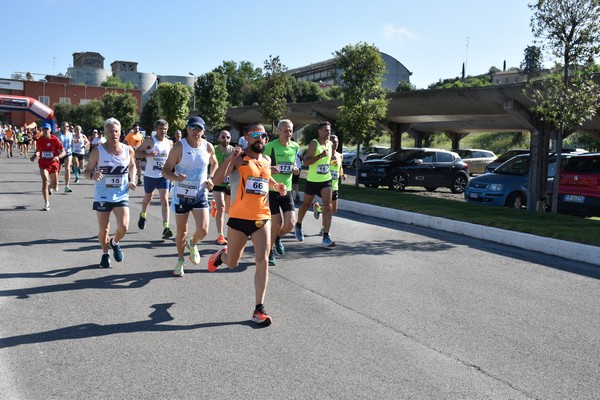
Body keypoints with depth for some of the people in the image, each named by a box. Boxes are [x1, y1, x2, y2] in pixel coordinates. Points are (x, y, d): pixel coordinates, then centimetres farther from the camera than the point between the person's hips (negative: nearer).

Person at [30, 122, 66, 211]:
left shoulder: (55, 139, -9)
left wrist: (58, 157, -29)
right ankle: (46, 204, -15)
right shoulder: (39, 140, -1)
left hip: (53, 164, 0)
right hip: (43, 164, 0)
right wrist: (34, 156, -4)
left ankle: (48, 187, 53)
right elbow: (37, 151, 17)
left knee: (54, 184, 12)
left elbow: (63, 152, -9)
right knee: (45, 181, -18)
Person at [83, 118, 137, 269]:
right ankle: (105, 253, 33)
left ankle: (115, 243, 24)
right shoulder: (97, 151, -9)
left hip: (121, 195, 1)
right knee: (103, 229, 7)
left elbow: (132, 166, 18)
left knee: (123, 227, -11)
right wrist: (92, 176, -25)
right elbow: (87, 170, -2)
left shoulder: (128, 150, -1)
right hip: (102, 196, -1)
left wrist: (132, 180, 1)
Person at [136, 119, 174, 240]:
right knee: (148, 198, 18)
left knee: (165, 200, -12)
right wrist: (148, 154, -27)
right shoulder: (150, 141, -8)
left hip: (163, 176, 1)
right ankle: (143, 215, 49)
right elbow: (136, 153, -10)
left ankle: (166, 228, -18)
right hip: (150, 175, -1)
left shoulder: (170, 143, 4)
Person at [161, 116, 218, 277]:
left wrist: (211, 178, 2)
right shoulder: (179, 147, -12)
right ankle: (180, 260, 34)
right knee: (181, 231, 10)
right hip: (181, 194, -2)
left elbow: (214, 164, 19)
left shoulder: (208, 147, -2)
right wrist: (176, 177, -32)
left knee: (203, 230, -11)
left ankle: (192, 244, 25)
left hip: (200, 194, 2)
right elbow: (165, 170, -11)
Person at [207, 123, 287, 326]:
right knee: (232, 263, 12)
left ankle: (259, 309, -1)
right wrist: (229, 158, -32)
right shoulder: (239, 159, -8)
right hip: (239, 218, -3)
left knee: (262, 261, -8)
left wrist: (276, 185, 13)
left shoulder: (266, 160, 10)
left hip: (262, 219, 3)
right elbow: (217, 179, -20)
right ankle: (221, 255, 50)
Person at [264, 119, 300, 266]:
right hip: (271, 189, -4)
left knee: (291, 222, -6)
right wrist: (269, 169, -27)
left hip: (287, 190, 4)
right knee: (277, 223, -2)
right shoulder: (271, 146, -12)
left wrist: (296, 170, -3)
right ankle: (269, 251, 23)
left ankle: (277, 238, 29)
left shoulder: (295, 147, 4)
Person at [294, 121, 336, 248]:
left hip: (326, 180, 4)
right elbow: (306, 161, -22)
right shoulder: (314, 143, -12)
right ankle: (298, 226, 41)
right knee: (306, 205, 14)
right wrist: (320, 155, -29)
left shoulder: (330, 144, 7)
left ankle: (326, 237, -11)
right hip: (312, 180, -4)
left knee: (328, 207, -10)